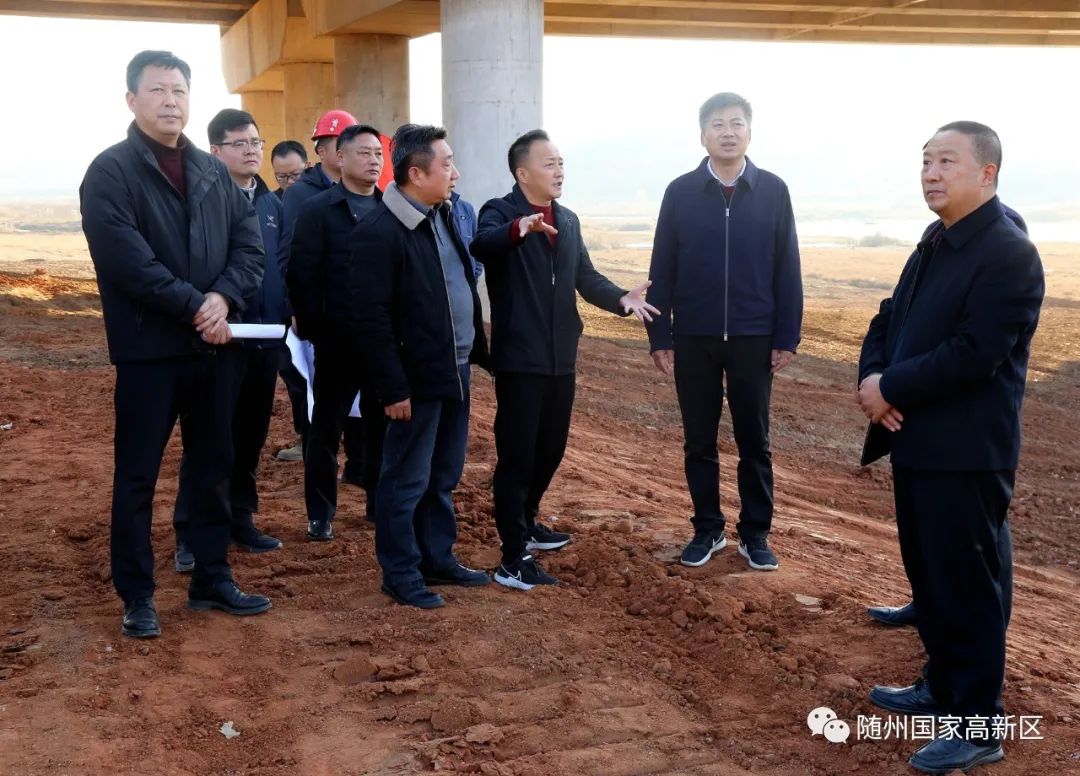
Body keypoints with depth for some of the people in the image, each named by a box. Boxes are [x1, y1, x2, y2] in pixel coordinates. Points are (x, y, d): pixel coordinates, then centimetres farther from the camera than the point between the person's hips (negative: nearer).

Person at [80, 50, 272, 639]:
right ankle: (137, 597, 15)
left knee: (214, 467, 13)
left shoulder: (214, 172, 12)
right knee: (136, 475, 3)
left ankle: (212, 580, 26)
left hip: (213, 343, 6)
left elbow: (250, 242, 5)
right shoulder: (110, 172, -7)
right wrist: (193, 307, -18)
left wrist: (224, 297, -13)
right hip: (149, 346, -6)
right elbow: (128, 259, -18)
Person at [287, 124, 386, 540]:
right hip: (338, 339, -3)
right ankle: (320, 513, 15)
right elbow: (302, 275, -6)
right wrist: (313, 329, -9)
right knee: (325, 428, 6)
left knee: (383, 425, 11)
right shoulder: (318, 209, -3)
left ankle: (381, 502, 25)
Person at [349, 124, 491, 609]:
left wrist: (475, 350, 11)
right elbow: (371, 317, -18)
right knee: (406, 483, 4)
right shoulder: (380, 232, -18)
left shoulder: (441, 216, 8)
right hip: (418, 378, -8)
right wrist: (393, 387, -18)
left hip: (455, 372, 8)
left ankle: (438, 560, 31)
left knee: (443, 479, 18)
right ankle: (400, 575, 16)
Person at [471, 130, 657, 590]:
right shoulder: (499, 212, -9)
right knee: (516, 455, -3)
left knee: (551, 449, 18)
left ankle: (526, 522, 40)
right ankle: (514, 559, 2)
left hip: (560, 359, 7)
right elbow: (480, 246, -31)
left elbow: (586, 277, 9)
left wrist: (622, 298, -11)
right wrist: (520, 229, -53)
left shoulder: (568, 221, 14)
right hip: (519, 359, -7)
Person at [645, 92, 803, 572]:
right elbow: (662, 270, 1)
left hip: (753, 338, 0)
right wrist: (659, 337, -2)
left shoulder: (772, 191, 0)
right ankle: (707, 529, 22)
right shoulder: (681, 192, 0)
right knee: (699, 442, 9)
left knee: (754, 442, 8)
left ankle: (755, 533, 20)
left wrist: (787, 338, -3)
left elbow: (787, 270, 0)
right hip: (693, 338, 1)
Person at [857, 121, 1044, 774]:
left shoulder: (1009, 254, -16)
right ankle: (943, 687, 35)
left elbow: (972, 354, -24)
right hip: (918, 441, 9)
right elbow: (890, 320, 15)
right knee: (928, 573, 19)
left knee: (968, 584, 0)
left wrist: (890, 389, -15)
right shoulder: (934, 246, 14)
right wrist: (872, 378, -5)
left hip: (966, 453, -9)